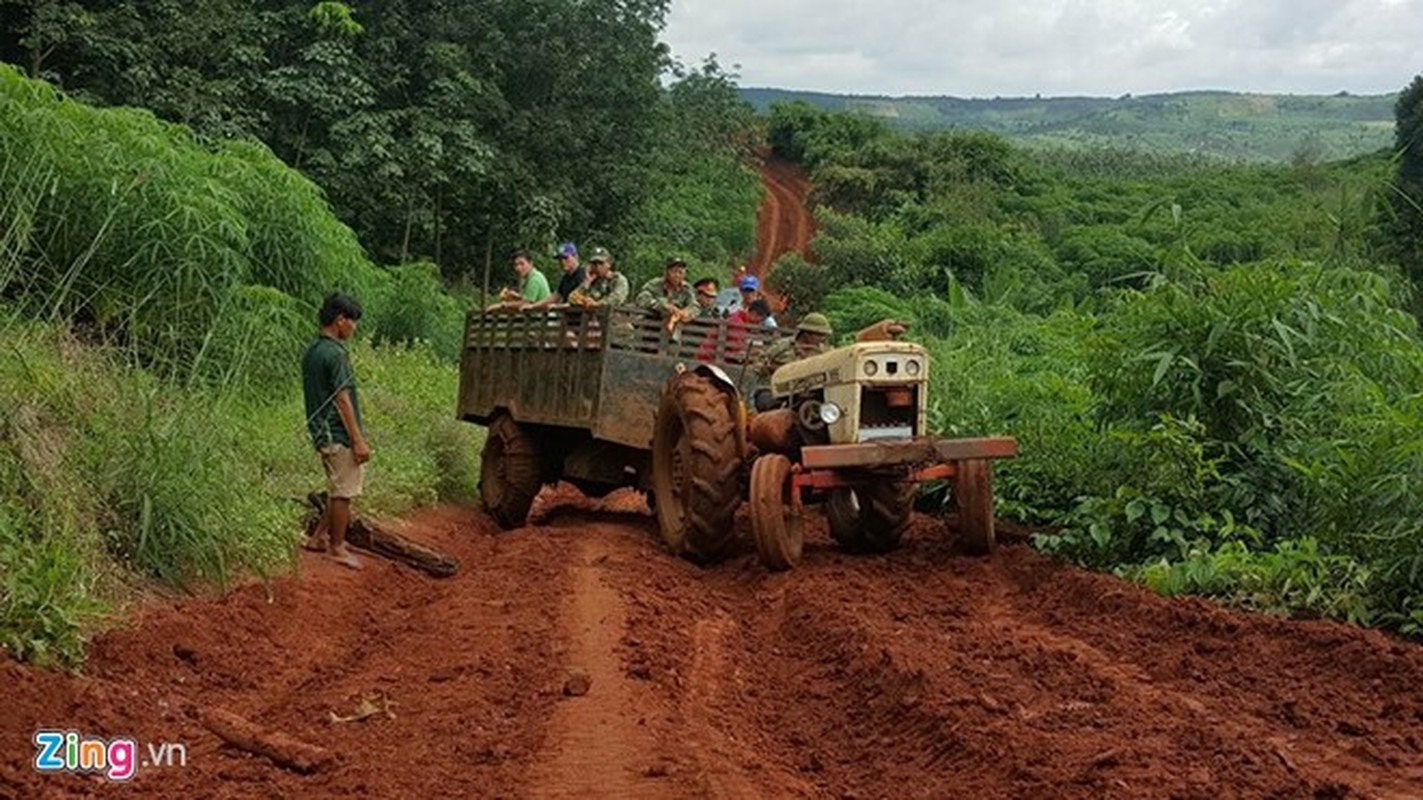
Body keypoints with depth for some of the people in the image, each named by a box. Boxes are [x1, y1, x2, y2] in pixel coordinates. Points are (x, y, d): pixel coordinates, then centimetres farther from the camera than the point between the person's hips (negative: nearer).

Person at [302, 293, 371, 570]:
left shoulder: (310, 352, 11)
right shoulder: (335, 354, -18)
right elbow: (342, 400, -19)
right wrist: (359, 440, -16)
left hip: (322, 431, 9)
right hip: (339, 434, -9)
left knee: (340, 490, 20)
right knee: (343, 492, 2)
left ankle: (319, 537, 24)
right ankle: (337, 547, 11)